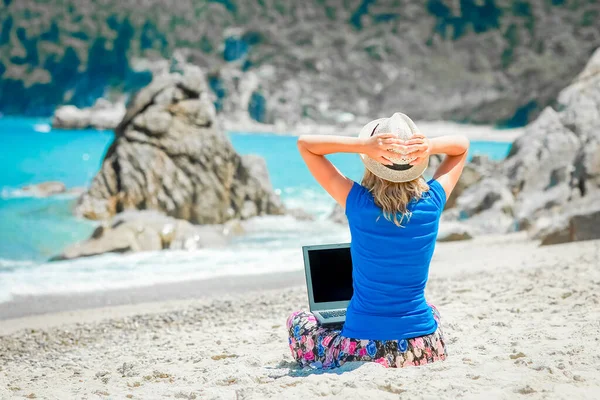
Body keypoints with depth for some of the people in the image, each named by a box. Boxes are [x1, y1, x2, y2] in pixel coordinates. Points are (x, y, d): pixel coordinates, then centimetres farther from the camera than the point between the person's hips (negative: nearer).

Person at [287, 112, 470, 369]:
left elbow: (304, 143, -3)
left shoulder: (358, 203, -13)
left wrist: (363, 145, -18)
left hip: (364, 351, -2)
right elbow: (462, 145, 12)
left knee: (298, 320, 27)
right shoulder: (432, 203, -7)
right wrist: (430, 146, -11)